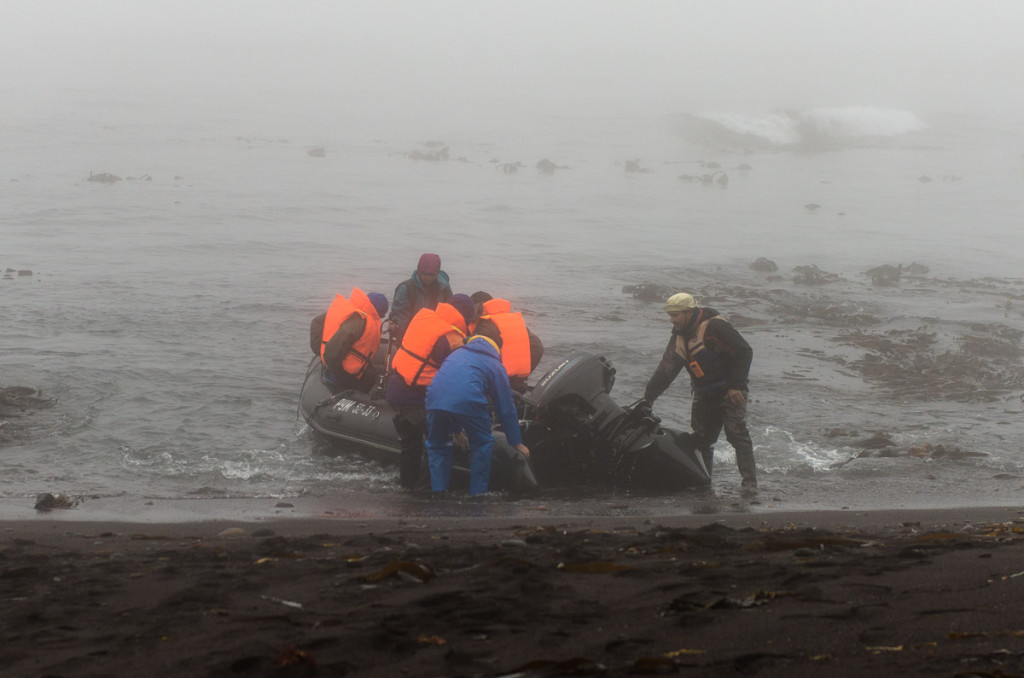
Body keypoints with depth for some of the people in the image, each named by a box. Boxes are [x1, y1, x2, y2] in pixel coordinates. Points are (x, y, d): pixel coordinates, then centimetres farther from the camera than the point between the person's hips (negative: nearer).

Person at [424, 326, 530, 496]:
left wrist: (456, 430, 53)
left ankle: (438, 491, 20)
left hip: (435, 398, 4)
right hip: (467, 400, -4)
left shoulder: (457, 354, 37)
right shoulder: (496, 367, 22)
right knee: (482, 445, 17)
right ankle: (477, 493, 15)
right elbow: (506, 409, 23)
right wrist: (517, 443, 30)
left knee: (437, 445, 24)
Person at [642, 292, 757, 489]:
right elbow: (666, 369, 9)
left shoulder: (713, 327, -18)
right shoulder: (679, 336, 7)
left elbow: (744, 352, -18)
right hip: (704, 396, 8)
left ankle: (750, 483, -15)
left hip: (730, 393, -8)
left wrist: (736, 386, -19)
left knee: (737, 435, -15)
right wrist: (649, 397, 2)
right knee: (701, 439, 3)